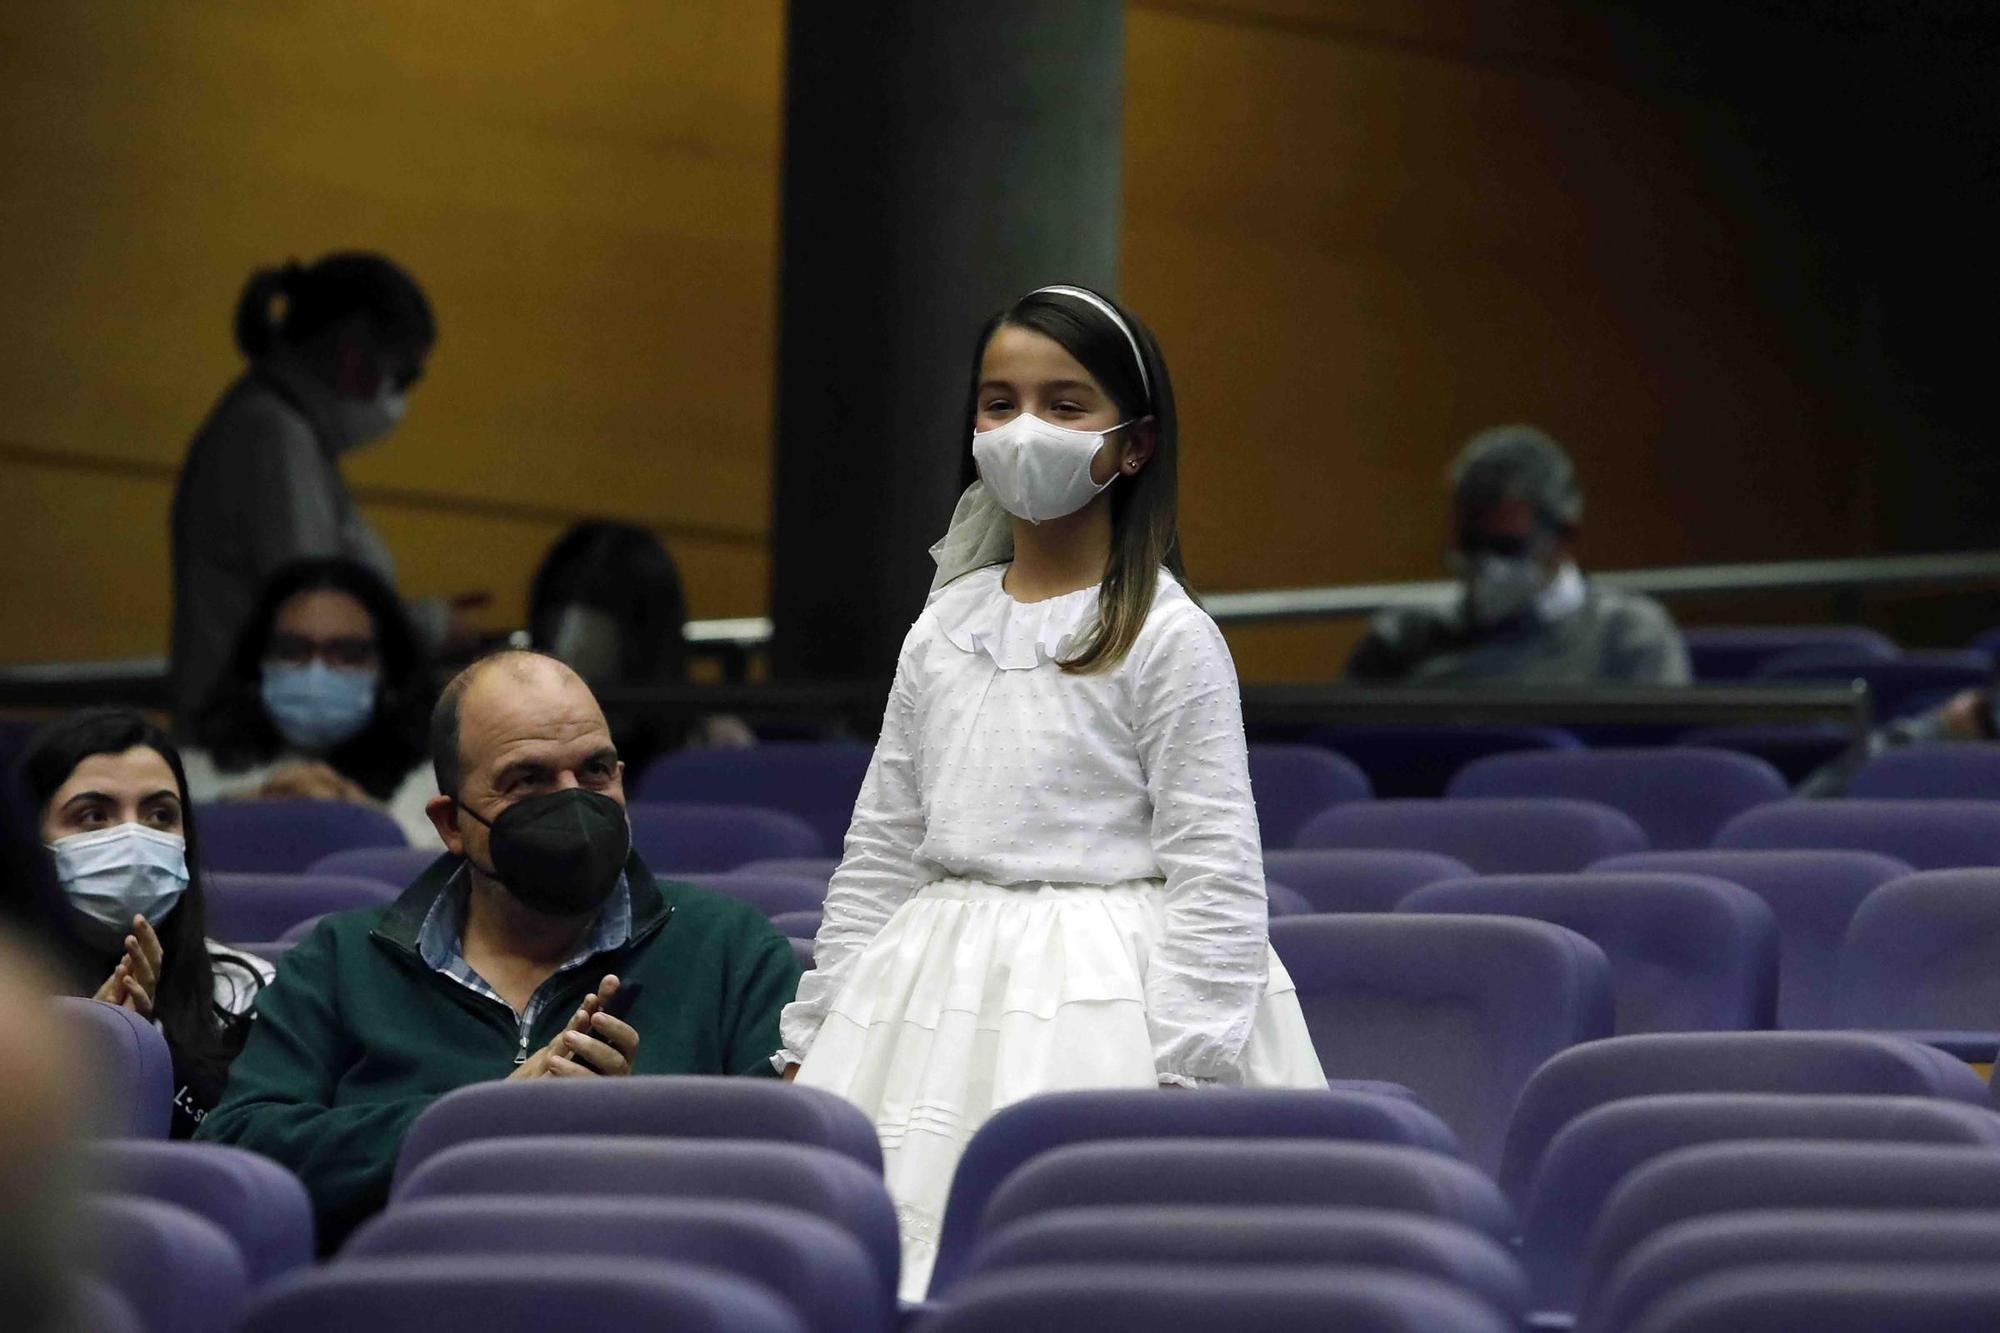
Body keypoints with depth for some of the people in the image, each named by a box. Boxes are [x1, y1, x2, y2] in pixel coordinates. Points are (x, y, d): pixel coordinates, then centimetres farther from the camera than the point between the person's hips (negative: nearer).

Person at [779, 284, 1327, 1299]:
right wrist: (813, 1045, 12)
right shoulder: (944, 631, 11)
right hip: (943, 989, 5)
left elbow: (1212, 875, -8)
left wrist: (1184, 1083, -14)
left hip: (1109, 999, -5)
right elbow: (878, 854, 15)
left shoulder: (1170, 640, -5)